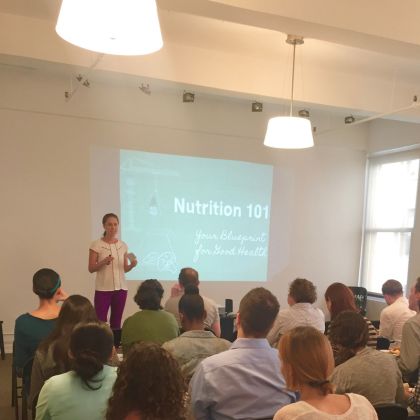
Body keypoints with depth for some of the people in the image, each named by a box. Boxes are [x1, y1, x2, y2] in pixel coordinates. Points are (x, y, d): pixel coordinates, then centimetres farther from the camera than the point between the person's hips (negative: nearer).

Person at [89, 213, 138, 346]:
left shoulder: (123, 245, 7)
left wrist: (132, 265, -10)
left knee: (116, 323, 9)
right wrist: (103, 262, -22)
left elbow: (124, 269, 11)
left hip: (120, 288, 4)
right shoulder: (96, 245, -5)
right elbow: (91, 268, -5)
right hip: (103, 289, -4)